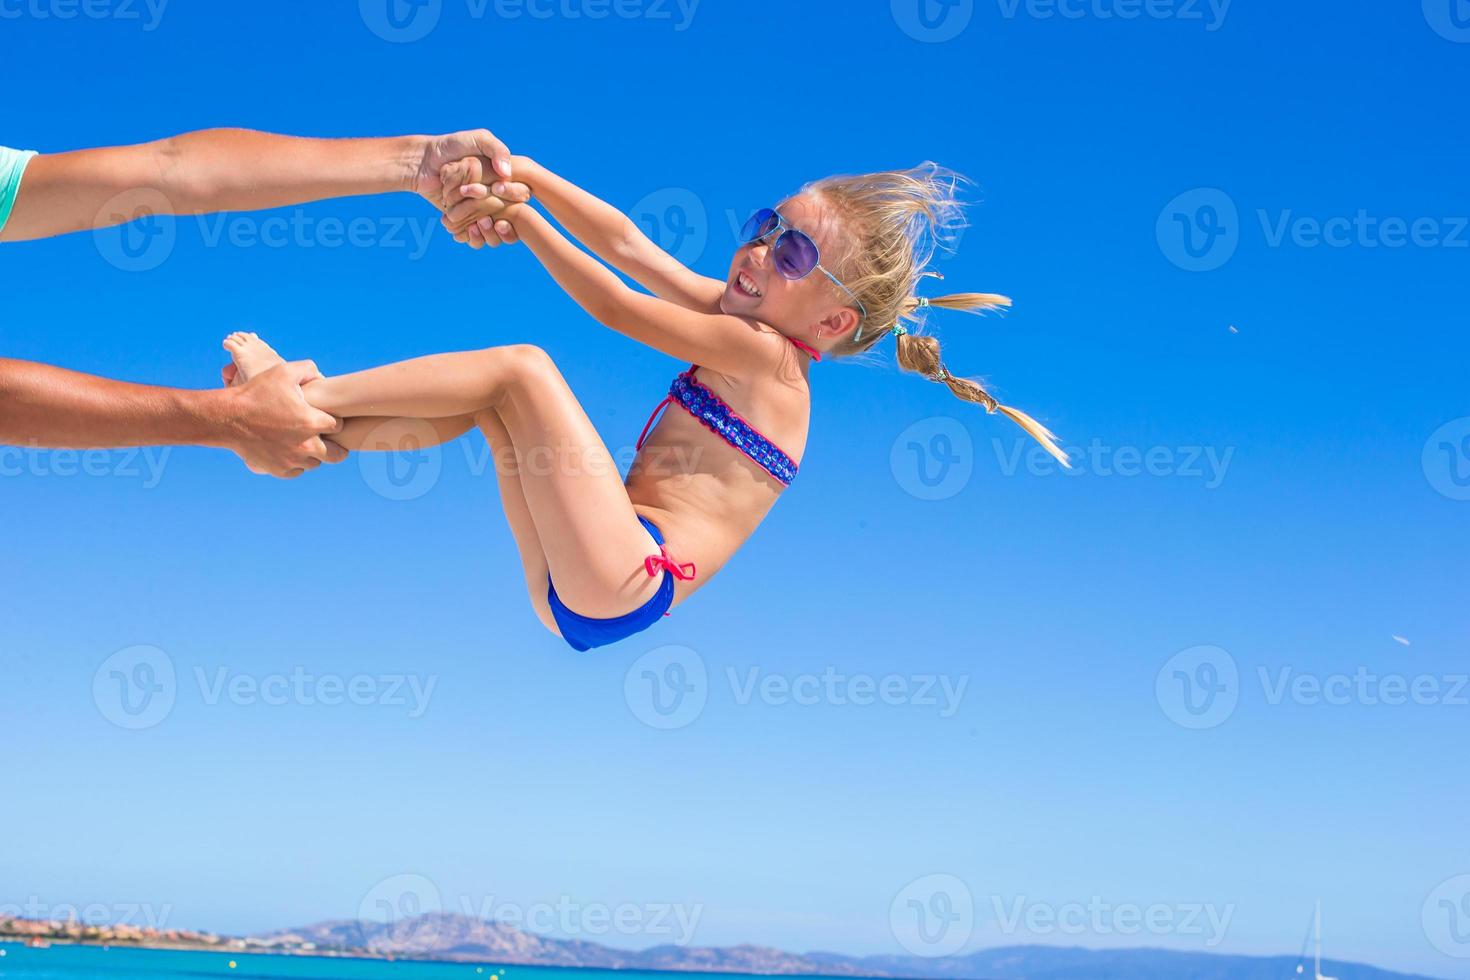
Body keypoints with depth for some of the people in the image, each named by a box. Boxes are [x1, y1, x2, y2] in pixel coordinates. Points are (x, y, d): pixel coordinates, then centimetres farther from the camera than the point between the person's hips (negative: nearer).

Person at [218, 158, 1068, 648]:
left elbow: (616, 307, -8)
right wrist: (524, 177, 0)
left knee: (523, 367, -14)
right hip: (579, 592, 9)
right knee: (486, 399, 9)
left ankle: (310, 394, -11)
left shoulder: (766, 353, -7)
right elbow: (626, 244, 10)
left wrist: (520, 215, -5)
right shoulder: (746, 322, 17)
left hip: (625, 581, -9)